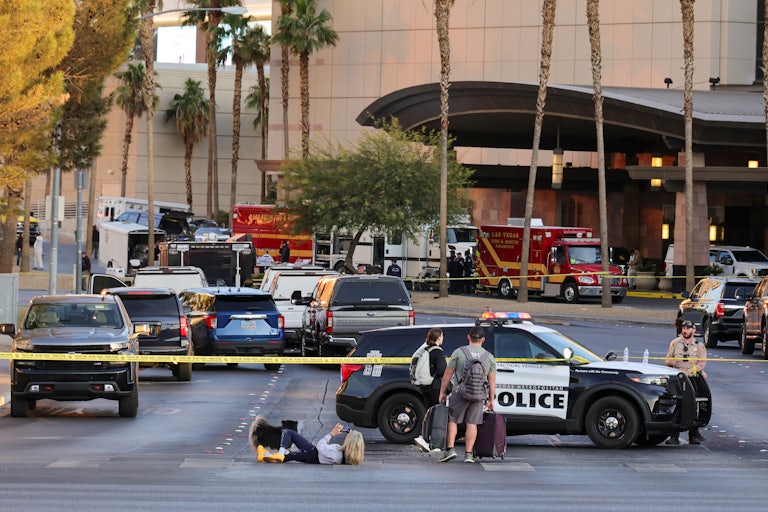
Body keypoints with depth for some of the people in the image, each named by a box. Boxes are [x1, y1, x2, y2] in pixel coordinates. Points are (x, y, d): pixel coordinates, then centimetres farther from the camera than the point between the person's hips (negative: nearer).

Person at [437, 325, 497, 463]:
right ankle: (468, 453, 0)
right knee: (472, 423, 3)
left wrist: (442, 392, 8)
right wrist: (491, 400, 12)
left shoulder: (459, 352, 1)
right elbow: (492, 381, 7)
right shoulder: (489, 357, 7)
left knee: (452, 420, 7)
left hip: (460, 392, -2)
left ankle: (450, 448, -4)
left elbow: (447, 374, 1)